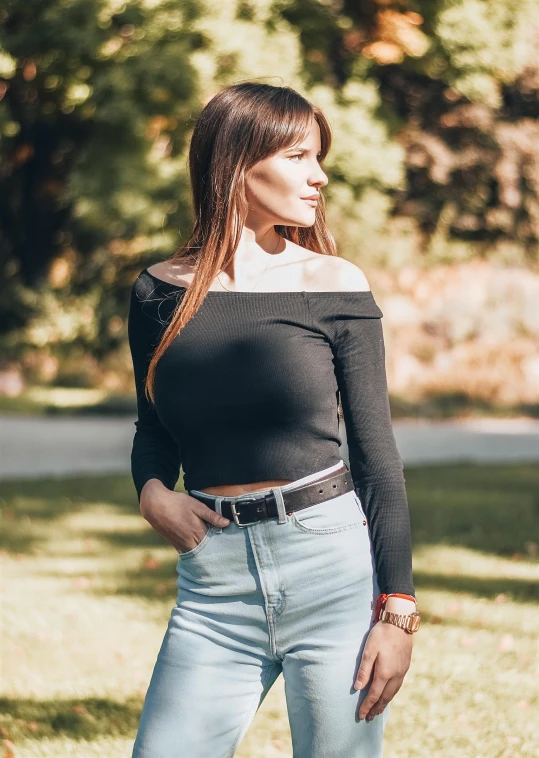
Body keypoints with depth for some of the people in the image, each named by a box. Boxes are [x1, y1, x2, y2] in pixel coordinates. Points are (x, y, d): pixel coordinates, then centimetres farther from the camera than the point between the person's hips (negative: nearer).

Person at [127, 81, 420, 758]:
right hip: (214, 579, 2)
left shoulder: (334, 285, -1)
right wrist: (152, 492, -4)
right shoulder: (160, 293, 5)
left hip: (335, 559, -2)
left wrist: (398, 610, -6)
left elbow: (376, 451, -1)